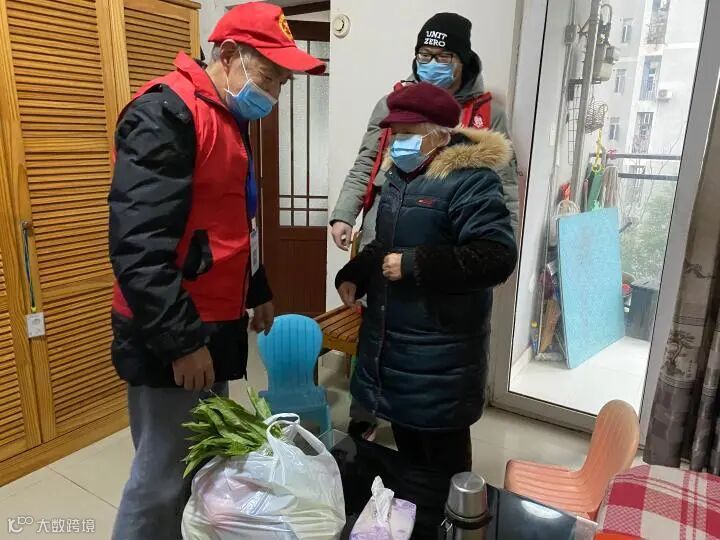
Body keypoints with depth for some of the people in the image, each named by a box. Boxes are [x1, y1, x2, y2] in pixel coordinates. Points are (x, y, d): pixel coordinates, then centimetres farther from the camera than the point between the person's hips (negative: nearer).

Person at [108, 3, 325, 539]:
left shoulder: (230, 119, 15)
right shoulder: (165, 113, -17)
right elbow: (138, 246, -24)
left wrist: (257, 290, 23)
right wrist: (181, 340, -22)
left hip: (215, 326, 10)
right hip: (172, 339, -9)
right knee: (162, 479, 4)